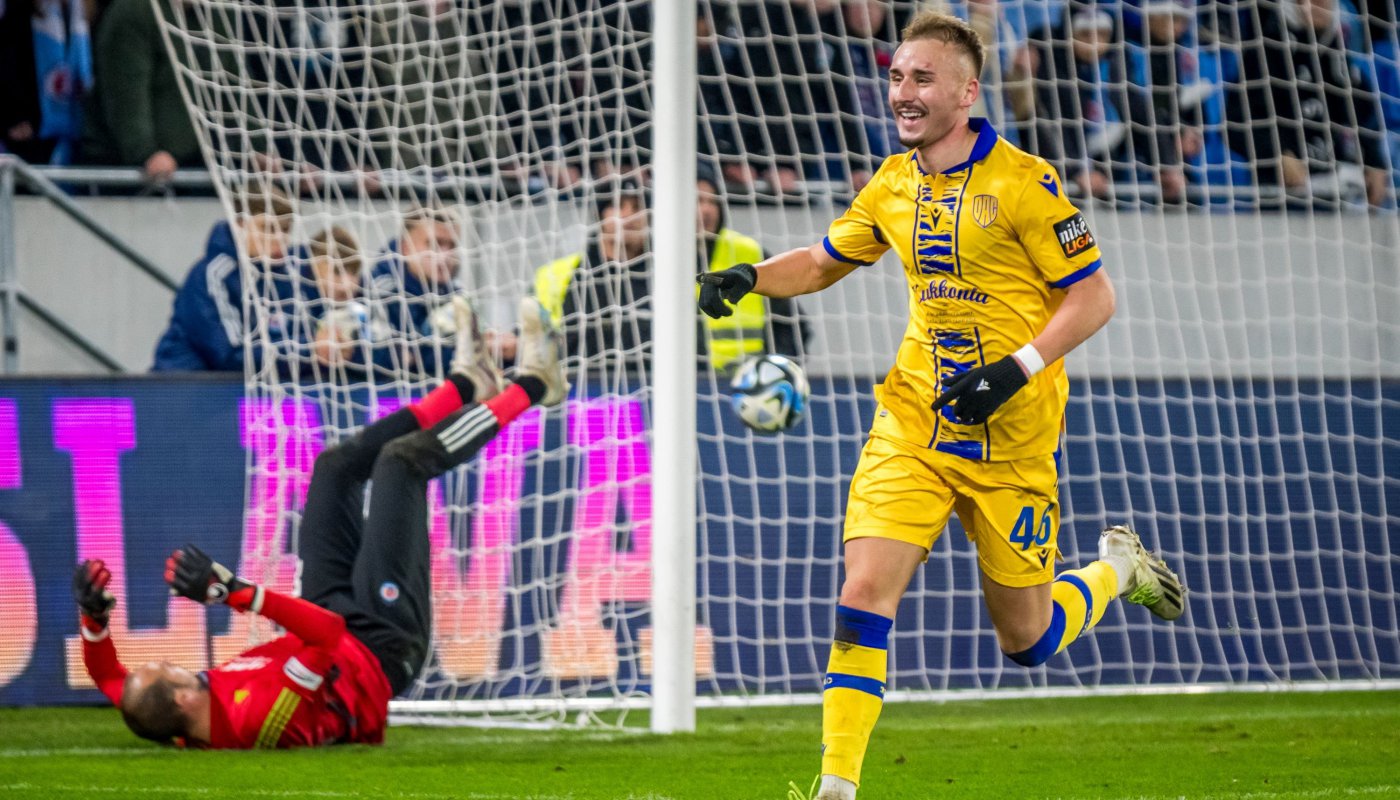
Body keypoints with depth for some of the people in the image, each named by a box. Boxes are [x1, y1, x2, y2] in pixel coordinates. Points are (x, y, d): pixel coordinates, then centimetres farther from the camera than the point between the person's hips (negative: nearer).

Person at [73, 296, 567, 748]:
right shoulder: (257, 713, -45)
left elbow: (106, 675, -7)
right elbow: (328, 632, -50)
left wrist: (92, 616, -25)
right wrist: (234, 592, -57)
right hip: (384, 644, -7)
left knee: (337, 465, 10)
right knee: (402, 460, -5)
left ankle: (466, 383, 33)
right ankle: (530, 385, 20)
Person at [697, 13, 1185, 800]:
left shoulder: (1023, 182, -12)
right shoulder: (893, 186, 5)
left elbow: (1094, 296, -9)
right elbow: (823, 261, 22)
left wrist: (1019, 368, -22)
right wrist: (750, 277, 2)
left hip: (1010, 439, -4)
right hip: (913, 423, 4)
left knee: (1027, 639, 7)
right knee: (864, 590, -15)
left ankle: (1117, 569, 39)